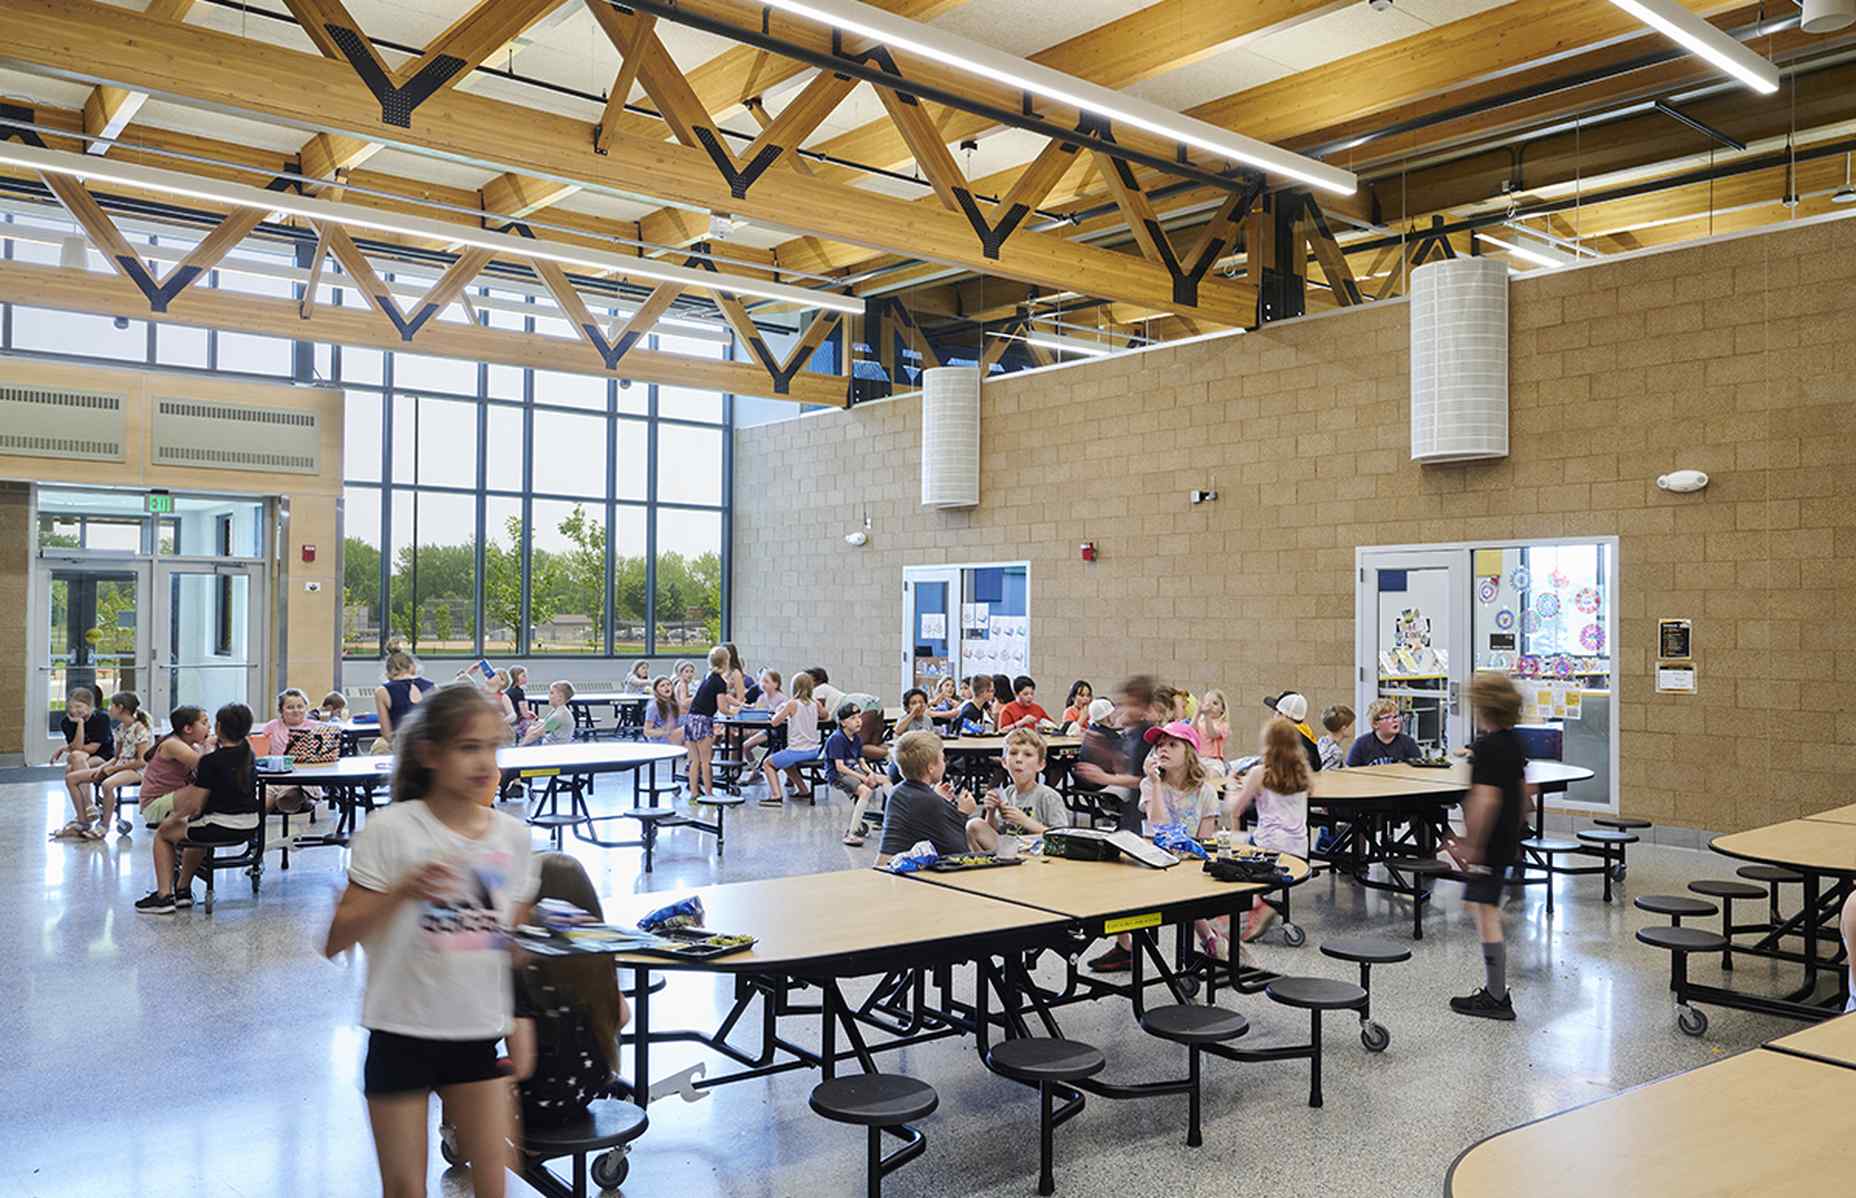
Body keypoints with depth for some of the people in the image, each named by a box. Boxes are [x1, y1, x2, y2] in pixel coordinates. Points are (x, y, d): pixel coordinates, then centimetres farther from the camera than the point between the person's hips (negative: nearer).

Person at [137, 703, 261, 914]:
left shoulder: (211, 761, -17)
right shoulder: (249, 755, 3)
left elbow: (194, 805, -16)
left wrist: (172, 819, -1)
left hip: (221, 828, -7)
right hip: (249, 826, 7)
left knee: (163, 833, 19)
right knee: (197, 829, 37)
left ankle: (164, 896, 14)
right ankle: (183, 890, 39)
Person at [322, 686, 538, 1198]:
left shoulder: (512, 835, 1)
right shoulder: (390, 829, -11)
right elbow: (335, 941, -12)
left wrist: (521, 1035, 9)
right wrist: (403, 892, -27)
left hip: (478, 1037, 3)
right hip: (402, 1034, -3)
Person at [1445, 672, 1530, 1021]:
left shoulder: (1487, 746, -19)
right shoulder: (1513, 742, 10)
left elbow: (1486, 798, -25)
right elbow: (1523, 790, 19)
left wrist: (1472, 844, -21)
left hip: (1489, 844, -10)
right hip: (1507, 841, 10)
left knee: (1486, 913, -4)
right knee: (1486, 908, 19)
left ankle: (1497, 999, 1)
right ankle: (1494, 987, 28)